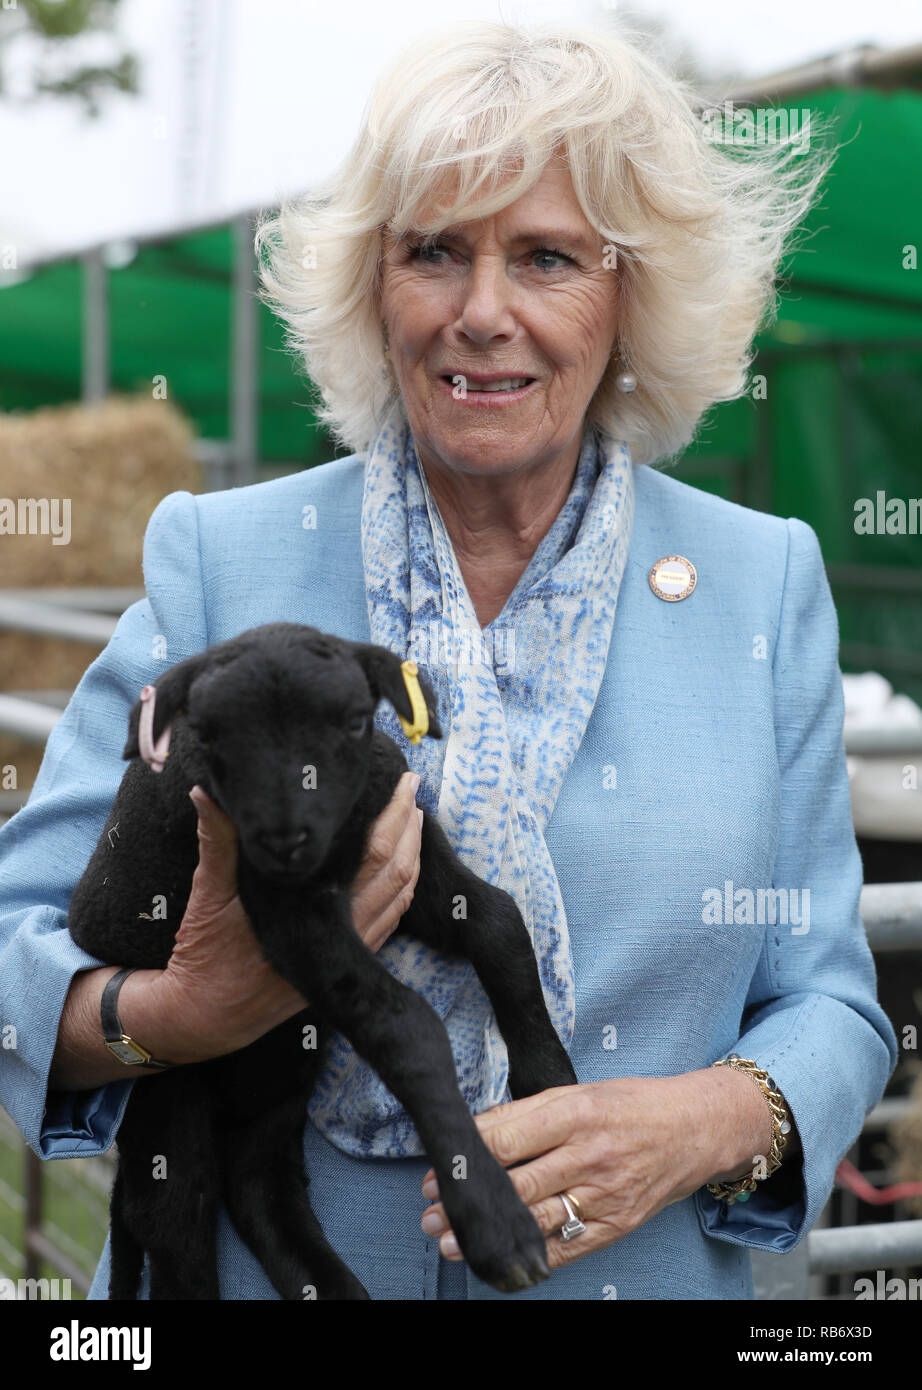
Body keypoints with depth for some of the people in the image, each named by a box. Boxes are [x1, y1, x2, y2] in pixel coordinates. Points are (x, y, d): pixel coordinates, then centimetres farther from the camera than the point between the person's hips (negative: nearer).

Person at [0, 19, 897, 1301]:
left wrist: (718, 1121, -21)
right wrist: (178, 1012, -28)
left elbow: (827, 1001, -1)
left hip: (638, 1273, 1)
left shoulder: (765, 586, -4)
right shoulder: (217, 560, -8)